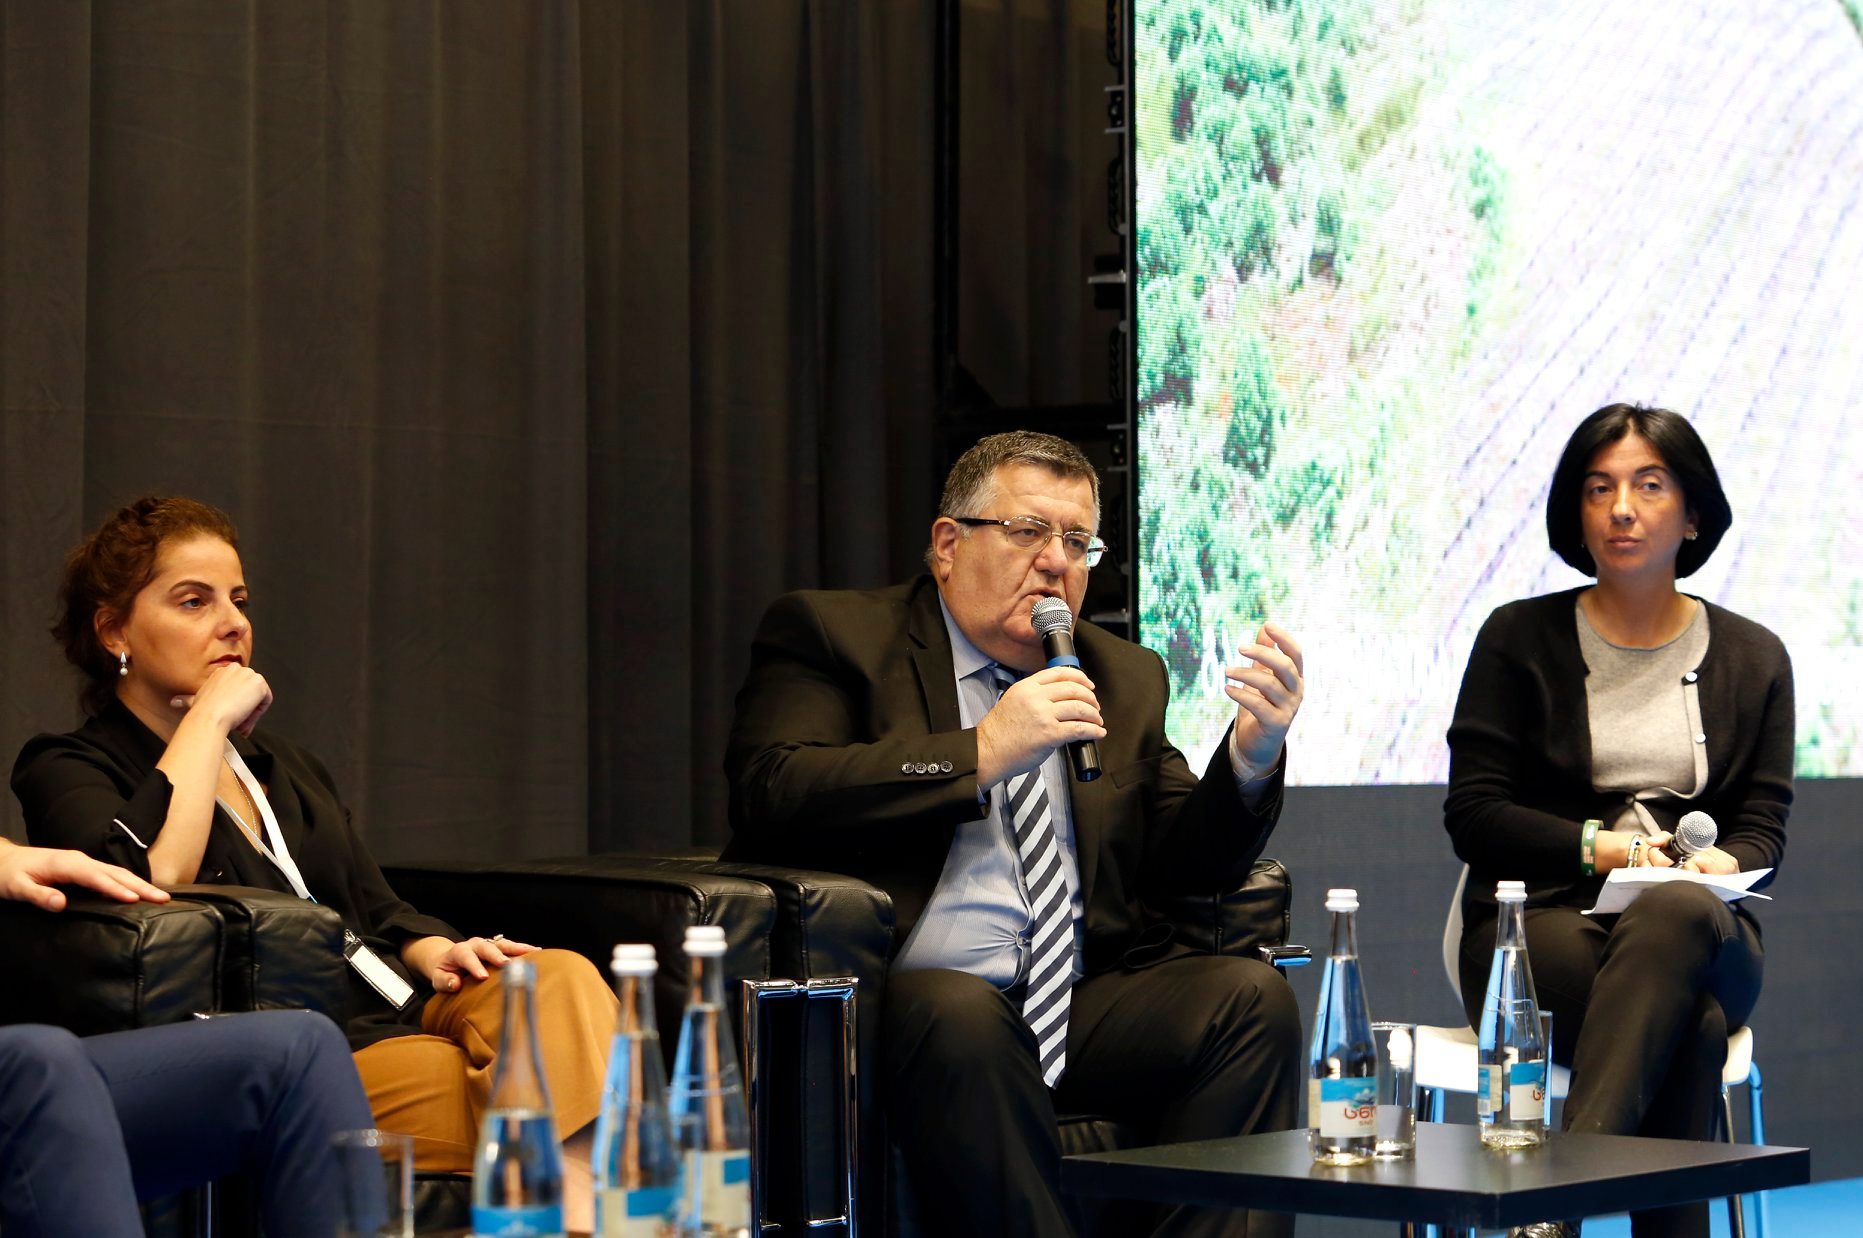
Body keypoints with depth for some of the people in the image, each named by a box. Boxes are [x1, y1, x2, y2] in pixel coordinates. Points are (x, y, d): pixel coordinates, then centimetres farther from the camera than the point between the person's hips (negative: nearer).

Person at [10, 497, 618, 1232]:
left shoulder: (283, 764, 28)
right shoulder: (68, 773, 4)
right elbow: (147, 880, -18)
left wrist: (432, 951, 3)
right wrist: (210, 716, -8)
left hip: (396, 1007, 7)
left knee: (560, 980, -26)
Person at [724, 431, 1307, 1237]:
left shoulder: (1126, 678, 22)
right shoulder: (831, 634, 6)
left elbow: (1184, 867, 16)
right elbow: (769, 798, -11)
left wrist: (1252, 754, -4)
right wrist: (982, 754, -13)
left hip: (1080, 1006, 5)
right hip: (906, 1000, -5)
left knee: (1250, 996, -19)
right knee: (963, 1016, -36)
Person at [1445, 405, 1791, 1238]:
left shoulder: (1753, 659, 16)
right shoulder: (1520, 639, 8)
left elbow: (1763, 826, 9)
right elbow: (1473, 815, 2)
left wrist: (1719, 867, -16)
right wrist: (1599, 847, -13)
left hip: (1697, 929, 2)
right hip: (1538, 923, -2)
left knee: (1678, 914, -40)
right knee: (1692, 1022, -38)